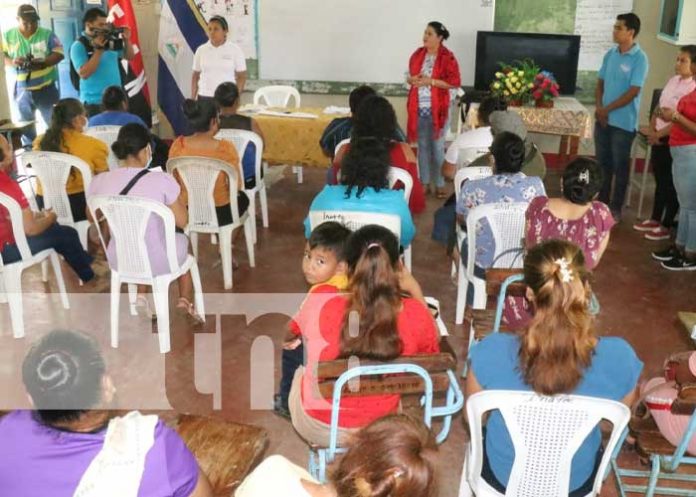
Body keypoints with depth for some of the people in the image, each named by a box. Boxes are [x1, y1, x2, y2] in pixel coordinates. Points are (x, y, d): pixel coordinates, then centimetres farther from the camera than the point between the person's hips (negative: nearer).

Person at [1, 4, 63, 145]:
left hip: (46, 88, -2)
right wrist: (13, 62, -20)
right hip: (22, 90, 2)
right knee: (26, 128, 13)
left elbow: (59, 54, -10)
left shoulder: (47, 34, -4)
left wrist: (42, 63, -26)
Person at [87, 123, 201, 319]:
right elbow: (182, 222, -10)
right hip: (159, 262, -3)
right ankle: (185, 300, 42)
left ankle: (140, 296, 39)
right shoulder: (162, 180, -23)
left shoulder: (99, 182, -13)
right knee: (182, 239, 33)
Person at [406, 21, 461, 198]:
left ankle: (440, 184, 12)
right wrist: (412, 79, -8)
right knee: (423, 146, 11)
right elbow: (409, 76, 17)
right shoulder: (417, 54, 7)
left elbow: (455, 82, -12)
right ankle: (425, 182, 21)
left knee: (437, 147, 2)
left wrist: (431, 81, -19)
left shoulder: (447, 57, -9)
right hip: (419, 109, 5)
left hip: (437, 109, -4)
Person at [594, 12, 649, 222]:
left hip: (623, 122, -6)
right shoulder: (610, 54, 6)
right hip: (603, 119, 6)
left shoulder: (639, 58, -12)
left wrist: (607, 109, -13)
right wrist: (599, 107, -5)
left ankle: (616, 208, 15)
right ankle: (602, 202, 27)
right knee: (603, 163, 14)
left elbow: (633, 92, -16)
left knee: (620, 166, 4)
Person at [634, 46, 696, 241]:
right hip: (659, 137, 7)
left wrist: (659, 134, -14)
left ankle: (666, 226, 14)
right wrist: (652, 129, 0)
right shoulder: (673, 80, 8)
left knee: (670, 184, 3)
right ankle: (655, 219, 29)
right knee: (659, 180, 17)